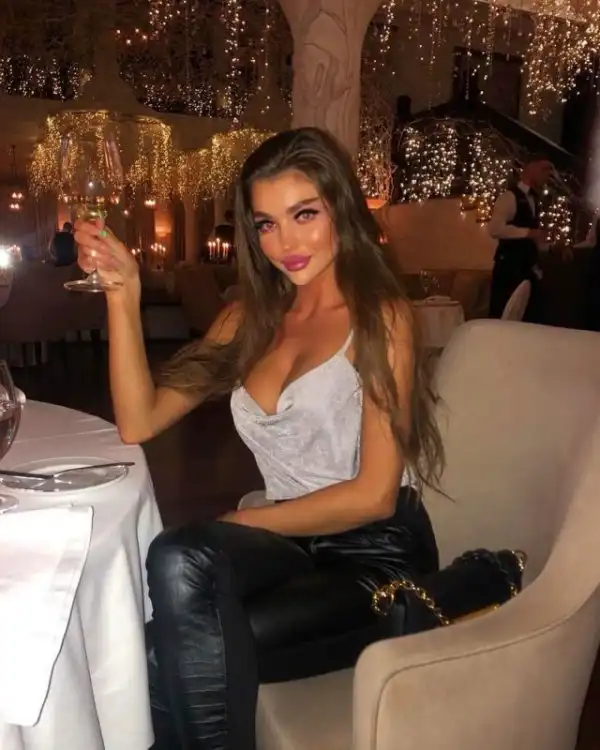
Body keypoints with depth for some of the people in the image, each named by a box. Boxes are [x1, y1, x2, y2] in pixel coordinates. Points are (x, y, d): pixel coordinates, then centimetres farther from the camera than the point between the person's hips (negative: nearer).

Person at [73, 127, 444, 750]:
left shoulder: (379, 315, -6)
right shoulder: (249, 318, 10)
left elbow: (374, 494, -10)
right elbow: (138, 422, 1)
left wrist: (245, 523, -8)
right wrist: (123, 294, -6)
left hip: (376, 558, -4)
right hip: (294, 545, 4)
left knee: (173, 651, -24)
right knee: (176, 563, -28)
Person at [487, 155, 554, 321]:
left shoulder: (533, 201, 18)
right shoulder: (510, 196, -8)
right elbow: (494, 228, -23)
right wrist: (528, 232, -22)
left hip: (528, 269, 9)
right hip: (509, 269, -8)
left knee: (532, 320, 9)